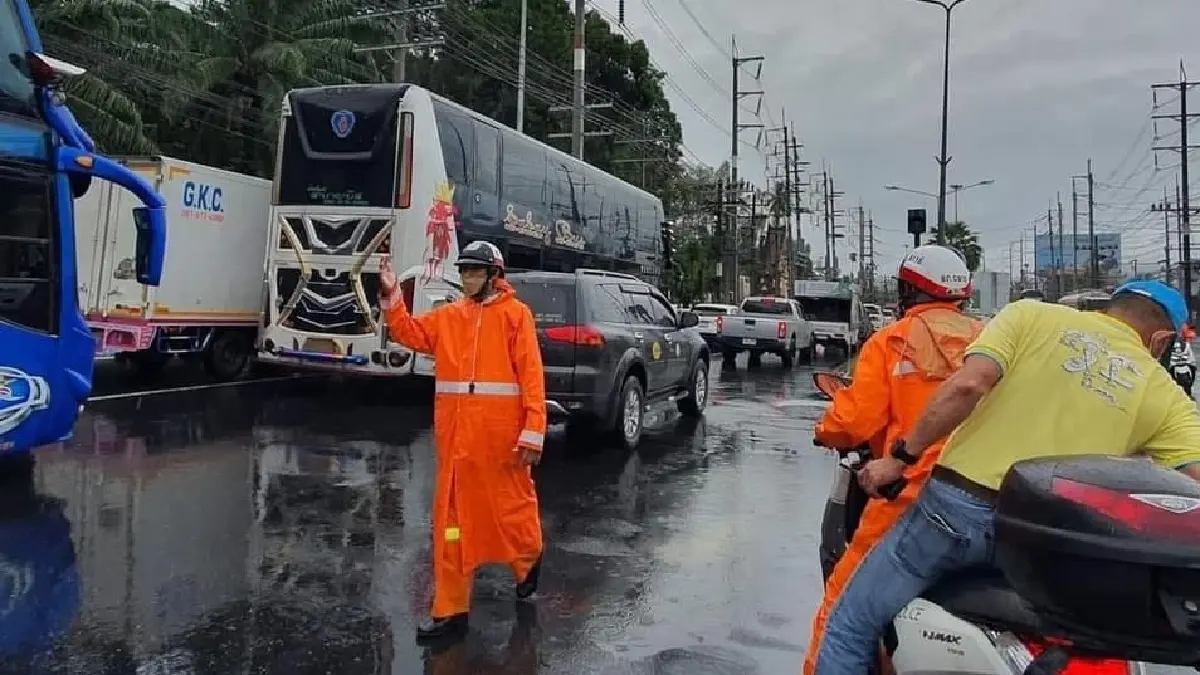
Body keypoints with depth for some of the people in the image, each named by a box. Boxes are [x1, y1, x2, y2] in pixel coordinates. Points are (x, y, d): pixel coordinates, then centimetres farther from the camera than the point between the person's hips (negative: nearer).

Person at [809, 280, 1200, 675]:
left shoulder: (1033, 316, 5)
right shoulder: (1164, 393, 11)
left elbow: (968, 385, -12)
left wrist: (902, 456, -5)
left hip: (956, 505, -3)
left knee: (850, 627, 10)